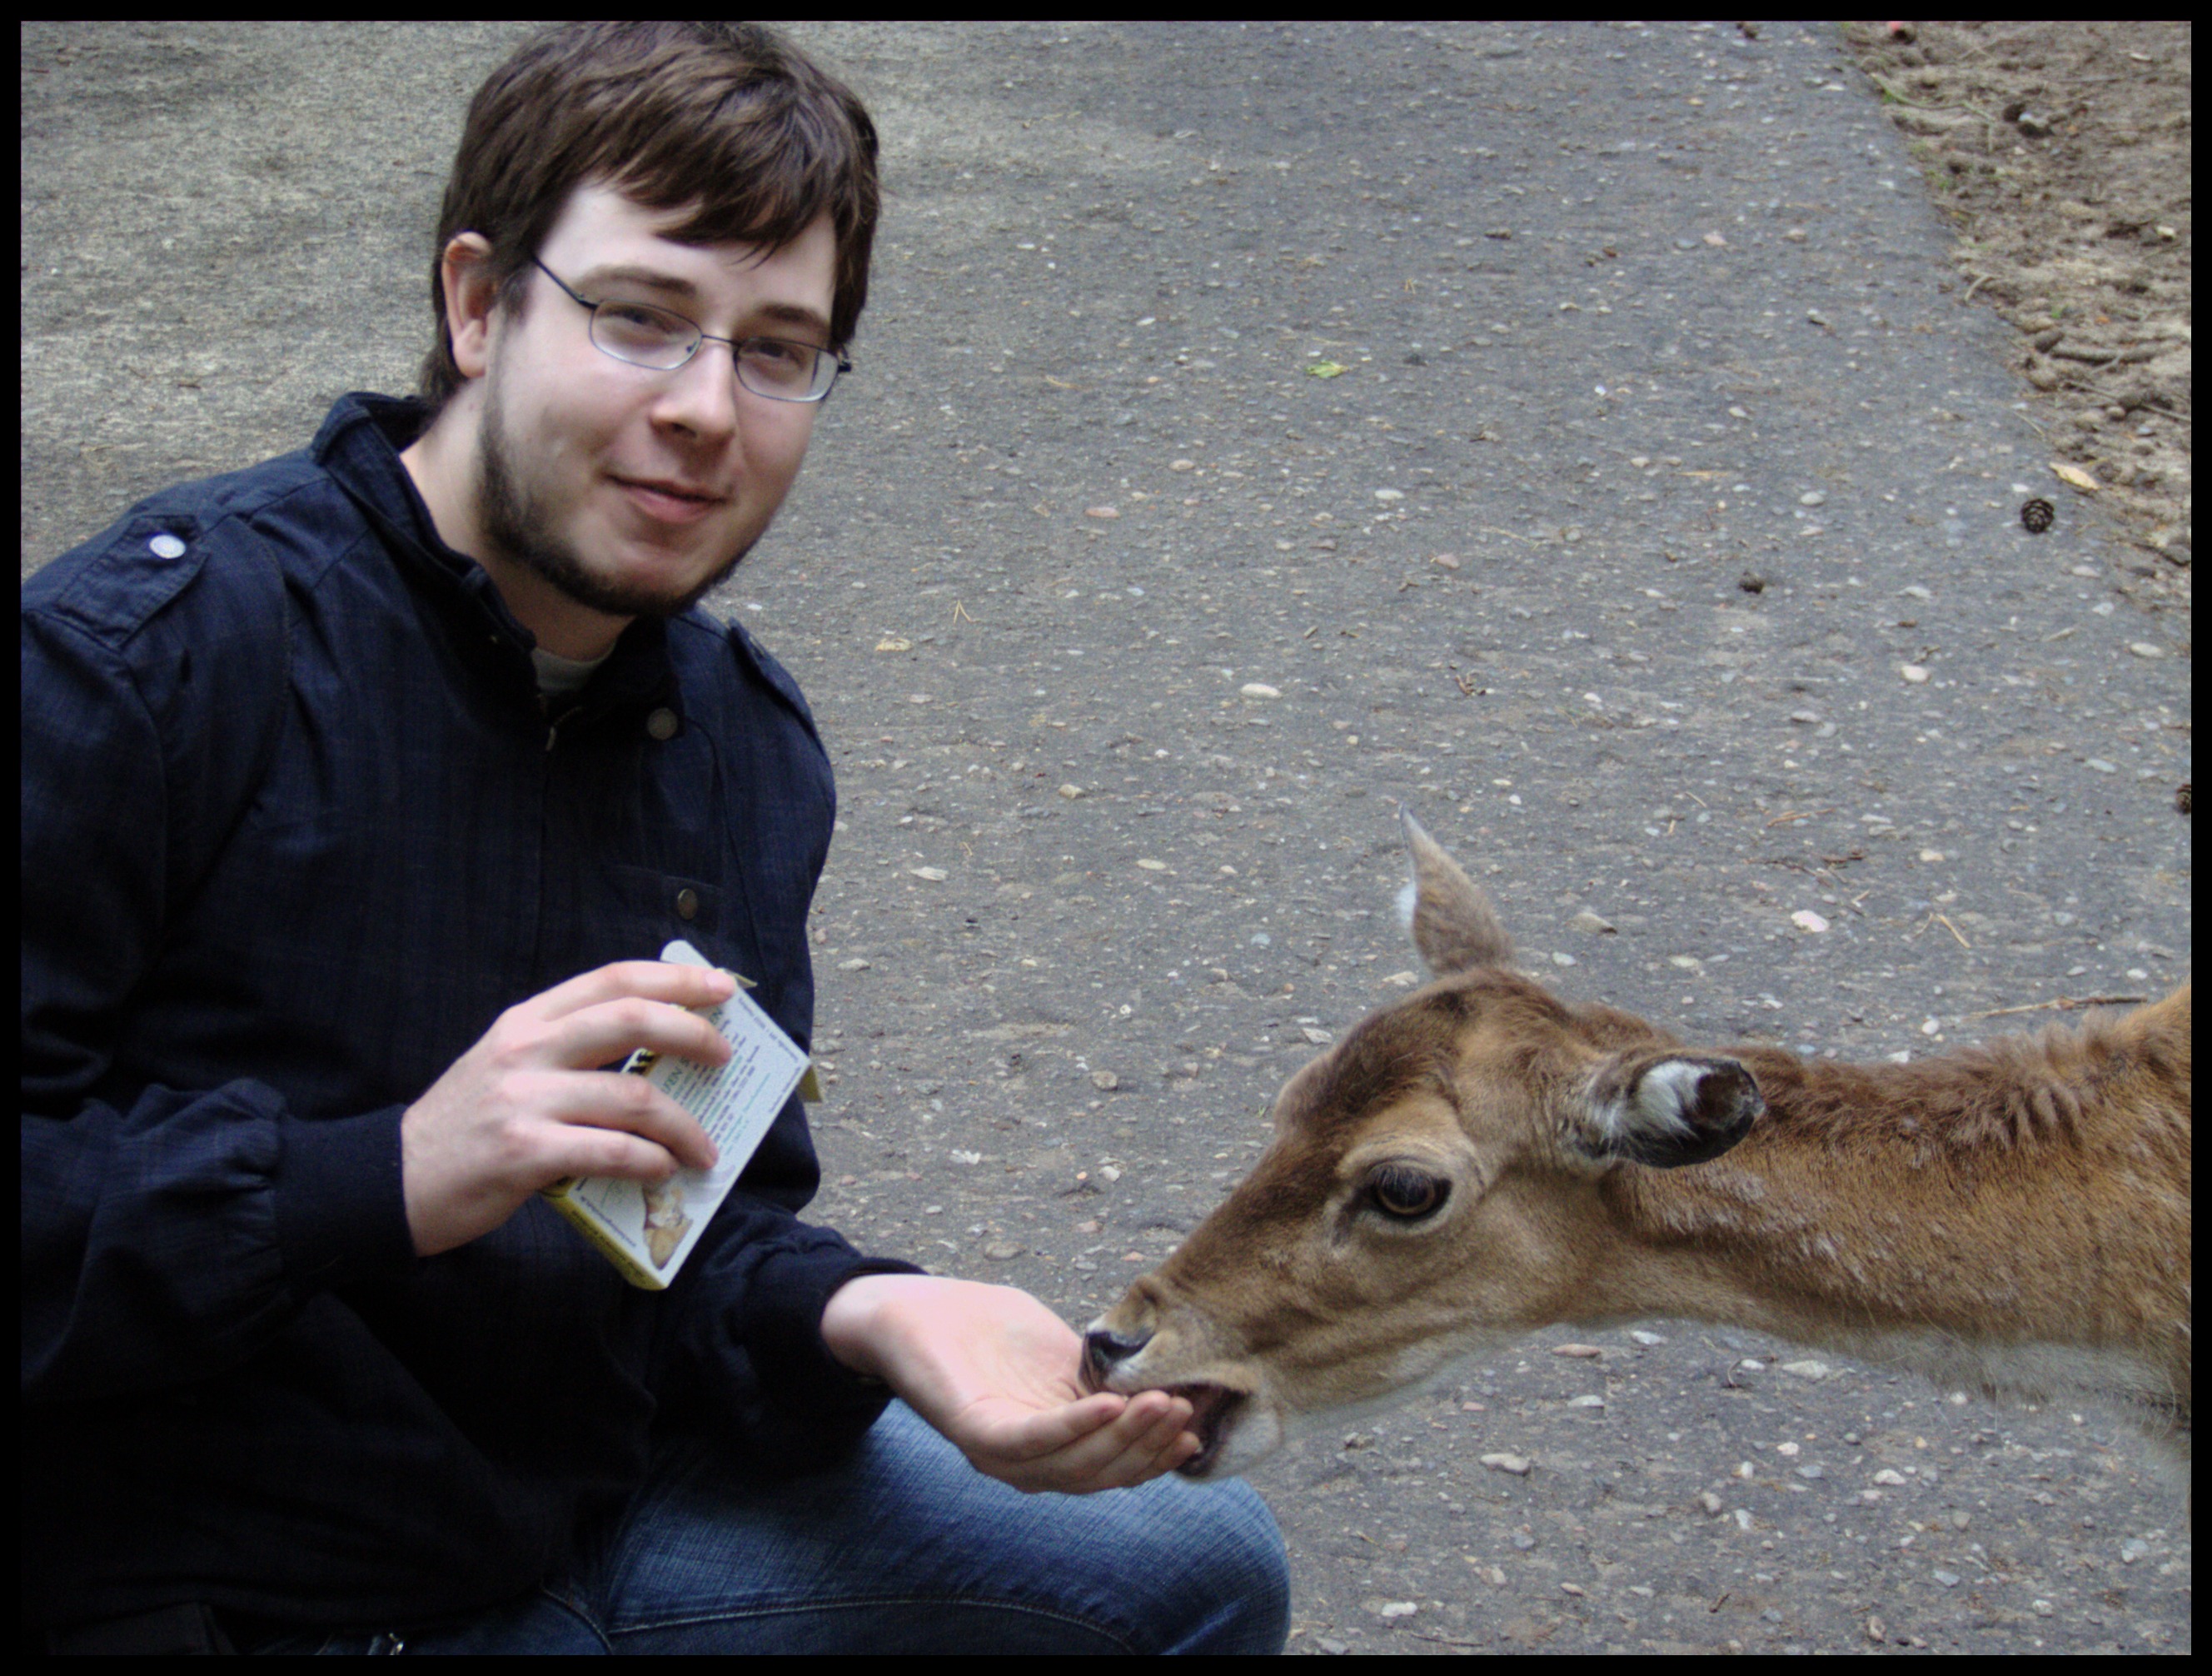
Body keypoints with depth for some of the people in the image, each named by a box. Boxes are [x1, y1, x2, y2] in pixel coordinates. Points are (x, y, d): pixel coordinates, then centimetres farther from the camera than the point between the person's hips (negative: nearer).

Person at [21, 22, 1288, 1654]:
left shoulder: (747, 745, 4)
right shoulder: (151, 650, -20)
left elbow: (697, 1252, 7)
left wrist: (864, 1319, -15)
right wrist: (387, 1179, -33)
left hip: (594, 1508, 8)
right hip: (220, 1594, -7)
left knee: (1201, 1567, 14)